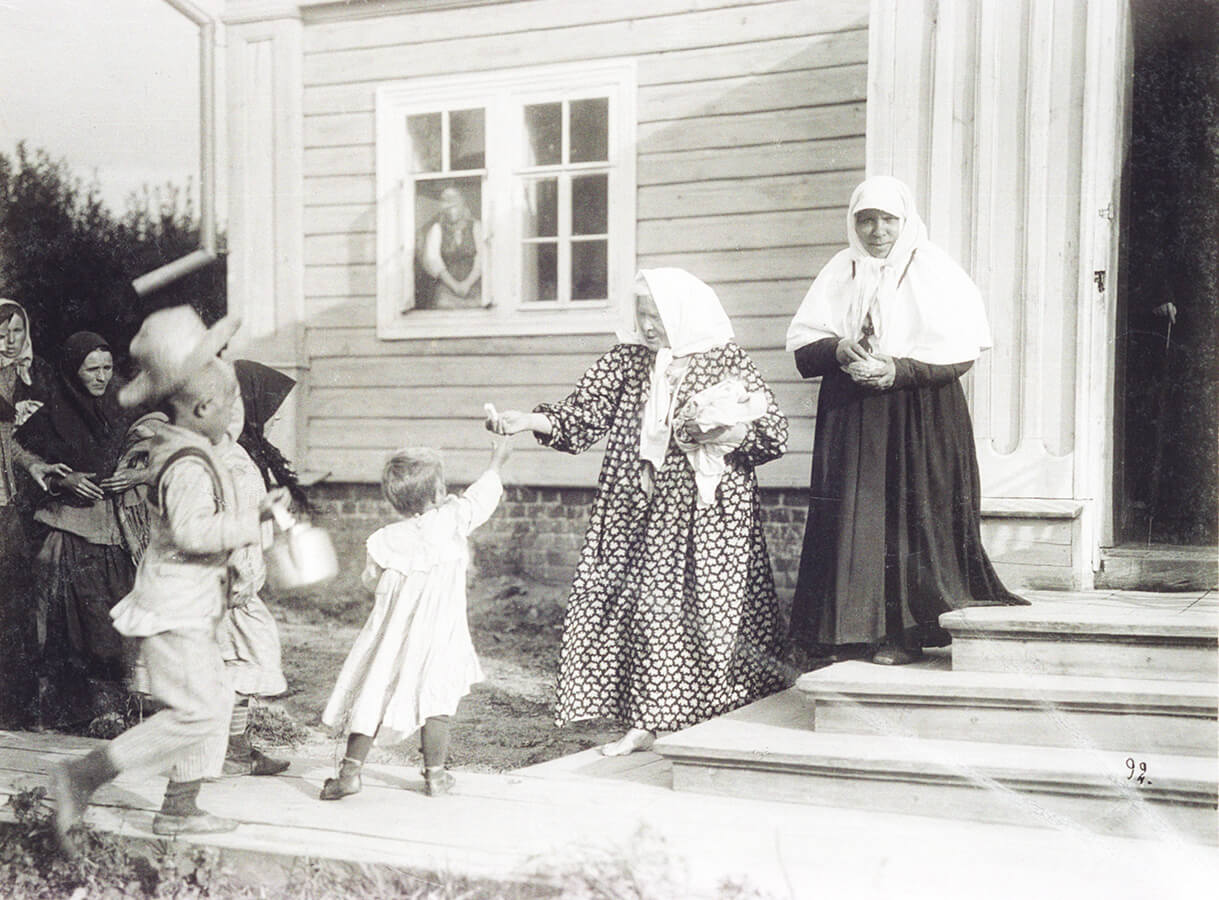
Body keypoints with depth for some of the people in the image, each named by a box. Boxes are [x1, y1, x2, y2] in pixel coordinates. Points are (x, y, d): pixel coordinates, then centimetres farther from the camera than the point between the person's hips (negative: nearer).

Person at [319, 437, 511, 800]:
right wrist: (497, 462, 19)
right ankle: (435, 774, 14)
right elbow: (479, 497, 4)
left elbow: (372, 581, 8)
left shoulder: (386, 541, -4)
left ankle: (351, 770, 6)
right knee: (435, 701, 7)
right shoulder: (450, 522, -10)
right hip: (438, 634, -2)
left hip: (392, 634, 2)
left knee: (374, 695, 6)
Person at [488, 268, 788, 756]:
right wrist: (527, 420, -14)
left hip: (710, 520, -2)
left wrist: (727, 433, -20)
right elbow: (579, 416, 2)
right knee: (641, 606, -1)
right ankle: (644, 723, 8)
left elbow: (774, 431, -3)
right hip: (639, 516, 3)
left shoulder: (728, 364, 0)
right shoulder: (626, 361, 8)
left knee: (711, 613, 1)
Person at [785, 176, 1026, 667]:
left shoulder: (935, 270, 1)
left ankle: (905, 630, 1)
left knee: (910, 515, -5)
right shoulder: (840, 271, 11)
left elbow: (960, 350, -8)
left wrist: (898, 369, -19)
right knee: (852, 513, 0)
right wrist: (840, 349, -15)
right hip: (849, 418, 3)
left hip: (919, 416, -3)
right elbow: (803, 341, 6)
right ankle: (852, 628, 7)